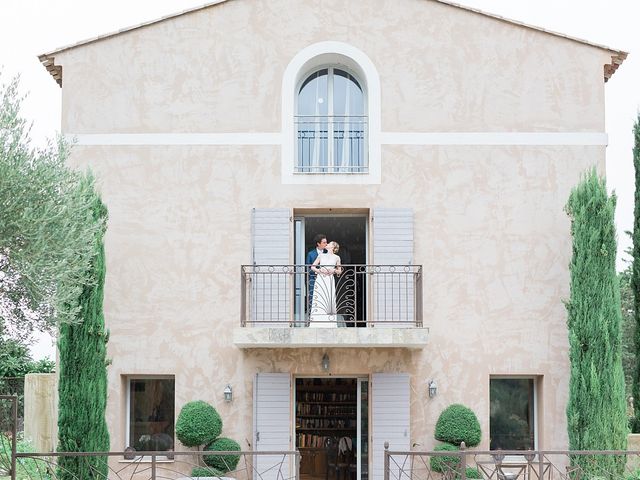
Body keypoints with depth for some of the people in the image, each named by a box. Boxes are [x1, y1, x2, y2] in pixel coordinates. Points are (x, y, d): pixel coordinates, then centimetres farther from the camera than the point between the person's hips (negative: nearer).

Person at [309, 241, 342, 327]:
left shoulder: (336, 257, 11)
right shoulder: (321, 255, 14)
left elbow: (339, 271, 15)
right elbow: (312, 267, 11)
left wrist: (334, 270, -6)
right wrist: (320, 270, -7)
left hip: (330, 280, -1)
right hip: (320, 279, 1)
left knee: (329, 300, -7)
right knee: (318, 300, -8)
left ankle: (329, 324, -4)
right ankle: (317, 323, -10)